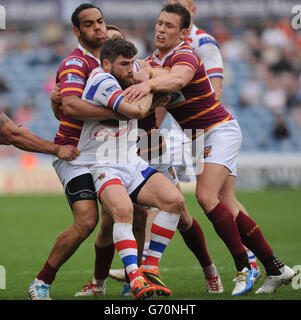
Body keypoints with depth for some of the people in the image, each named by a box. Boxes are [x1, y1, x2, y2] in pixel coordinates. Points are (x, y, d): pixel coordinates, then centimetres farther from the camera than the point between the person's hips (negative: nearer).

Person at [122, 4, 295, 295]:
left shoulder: (185, 56, -19)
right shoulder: (152, 61, 9)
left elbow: (178, 78, -43)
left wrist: (149, 84, -61)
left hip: (221, 130, -8)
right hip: (200, 139, 8)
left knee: (206, 195, -23)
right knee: (226, 206, 1)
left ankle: (244, 267, -17)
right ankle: (275, 269, 6)